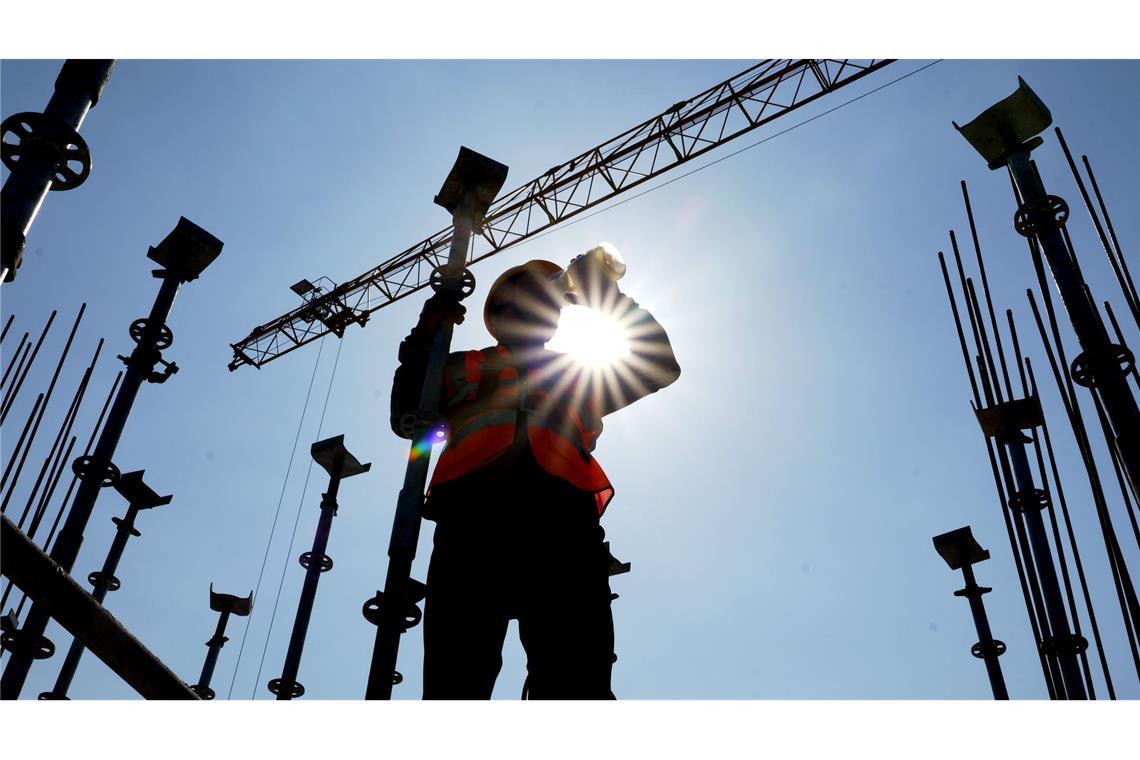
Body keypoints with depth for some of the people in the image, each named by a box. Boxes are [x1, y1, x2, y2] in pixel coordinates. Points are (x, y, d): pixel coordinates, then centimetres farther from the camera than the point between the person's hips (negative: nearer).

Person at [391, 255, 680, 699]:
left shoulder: (578, 377, 36)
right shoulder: (464, 369, 32)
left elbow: (662, 365, 31)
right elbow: (407, 419, 18)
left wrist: (610, 295, 28)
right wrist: (424, 337, 10)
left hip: (562, 519, 1)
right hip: (472, 517, -1)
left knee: (577, 681, -18)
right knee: (457, 677, -16)